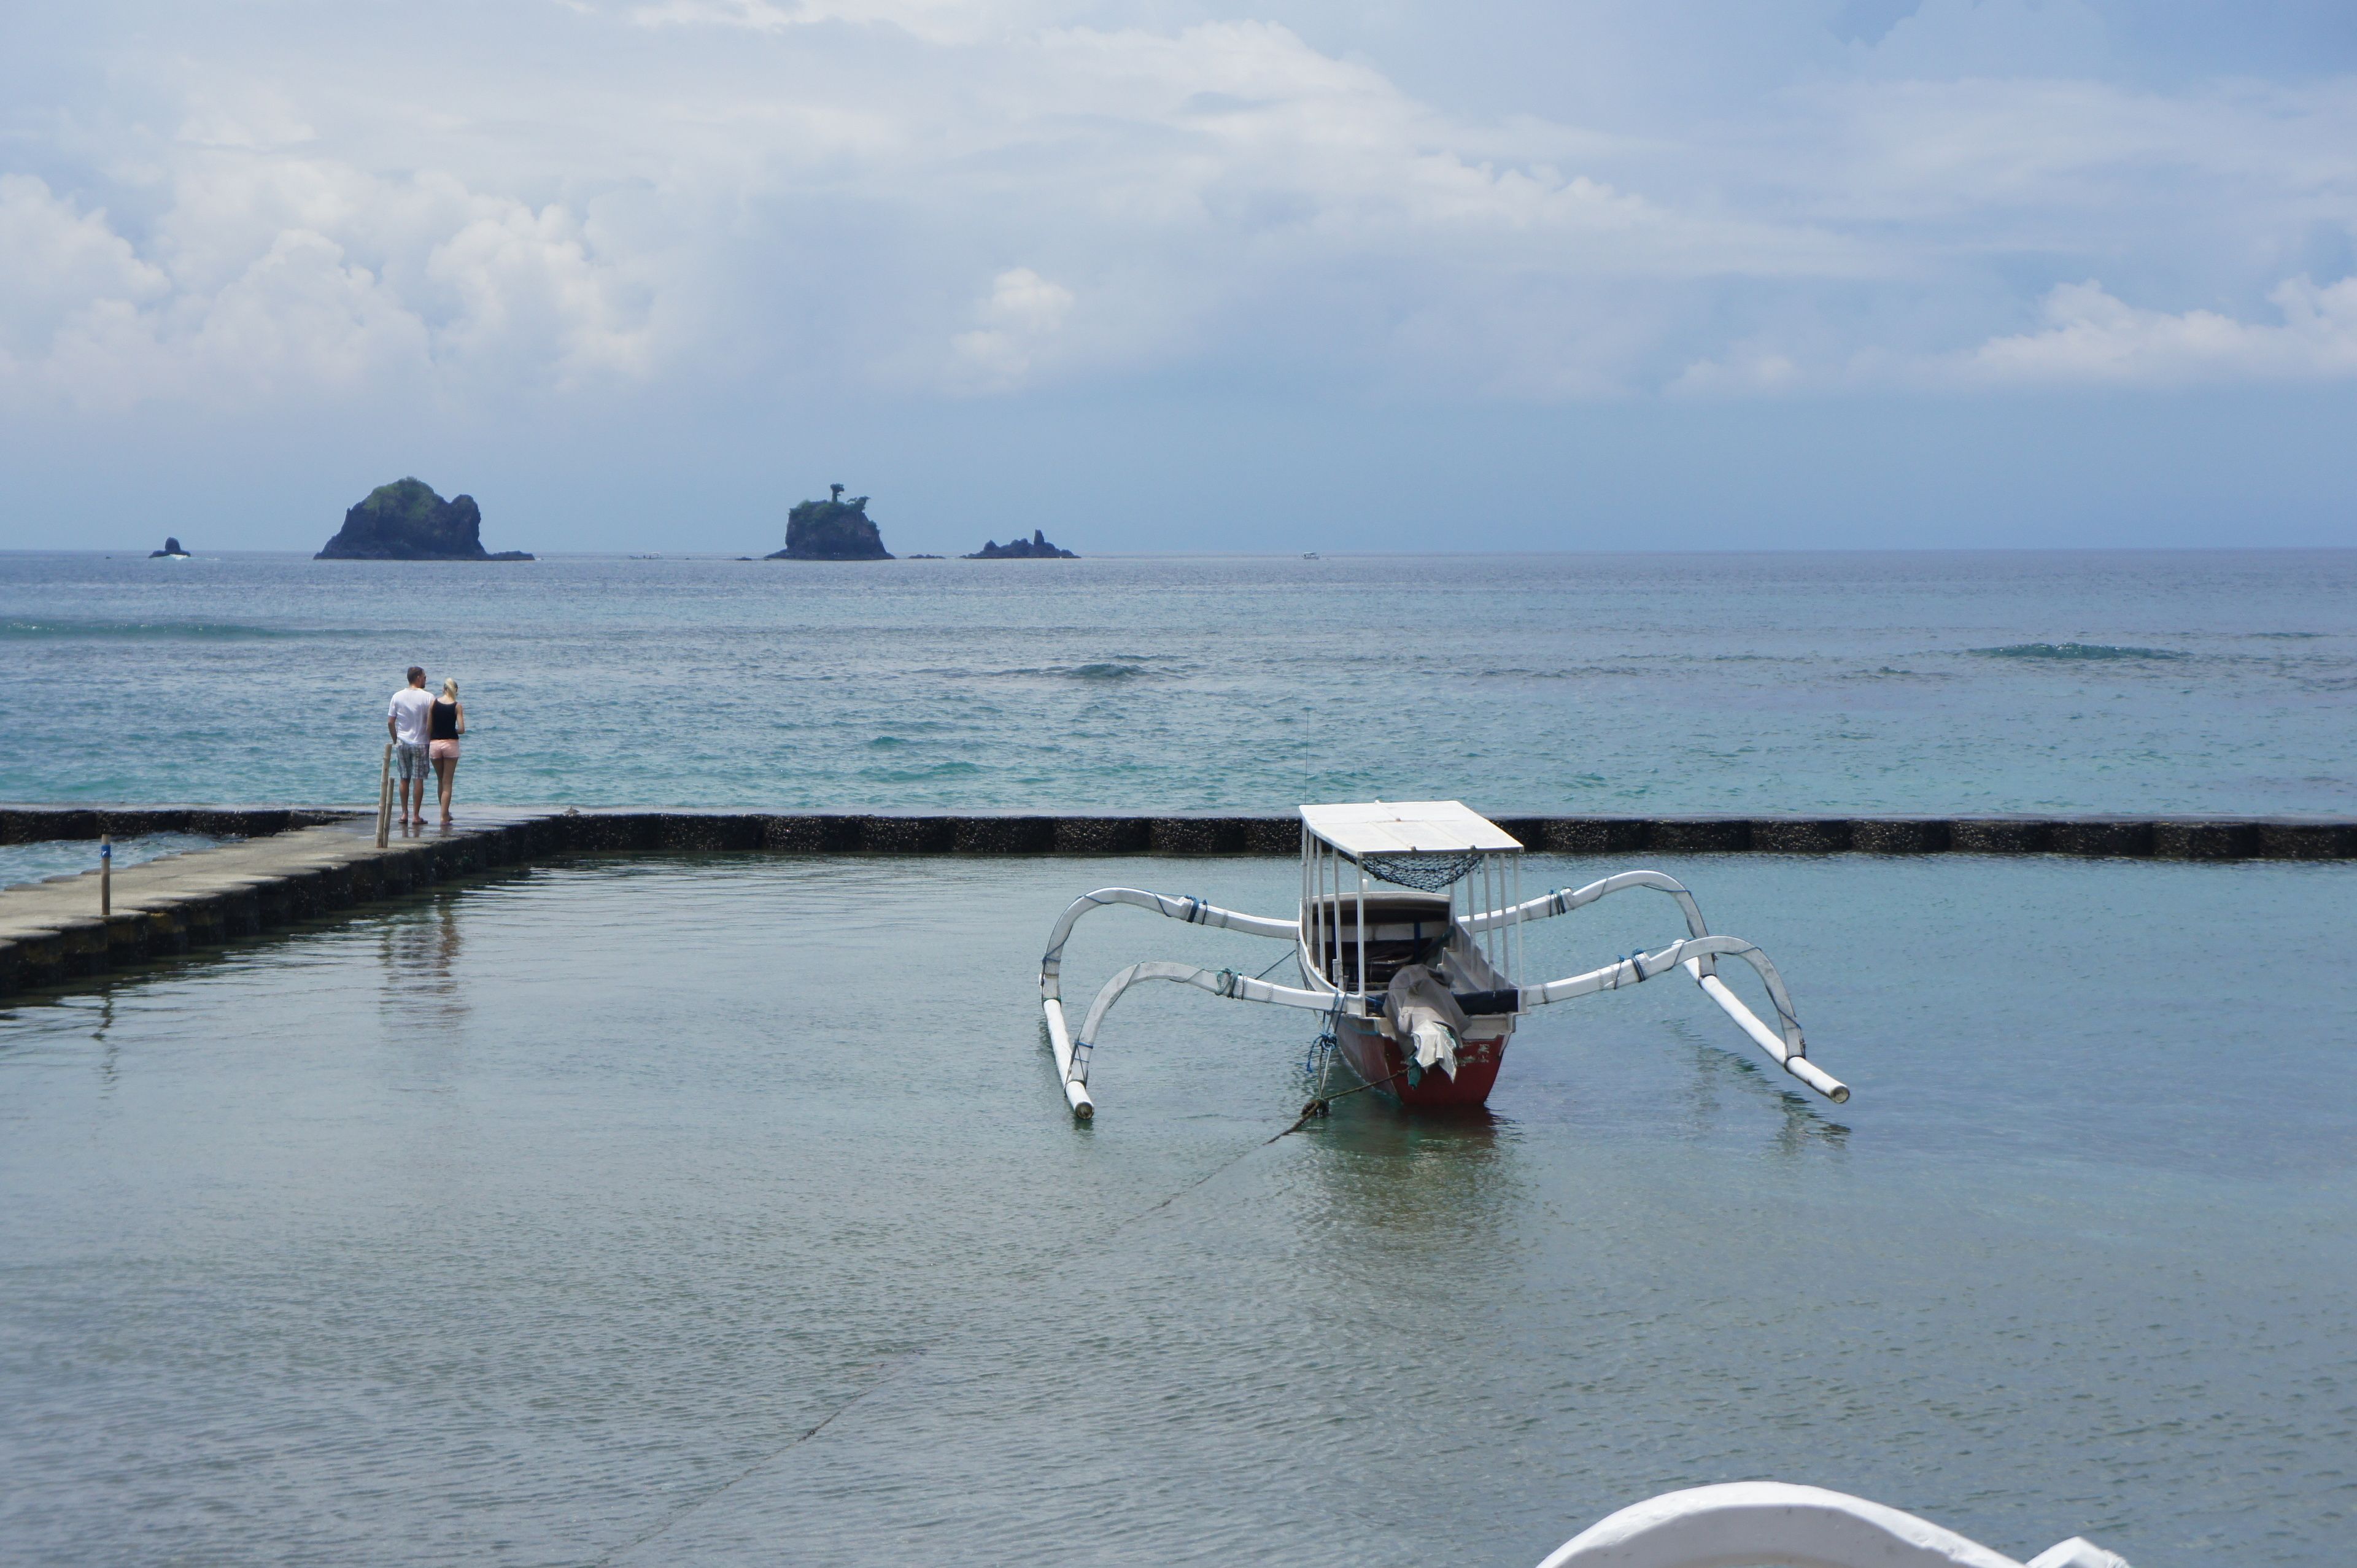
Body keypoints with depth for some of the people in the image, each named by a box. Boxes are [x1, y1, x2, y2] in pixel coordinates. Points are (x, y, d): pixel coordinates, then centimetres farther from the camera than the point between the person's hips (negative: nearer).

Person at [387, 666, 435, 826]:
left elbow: (390, 722, 1)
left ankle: (405, 813, 12)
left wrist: (395, 740, 14)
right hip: (420, 743, -3)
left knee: (404, 779, 11)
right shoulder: (427, 698, -8)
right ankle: (416, 815, -1)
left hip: (402, 742, 3)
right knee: (418, 780, 0)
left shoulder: (397, 697, 0)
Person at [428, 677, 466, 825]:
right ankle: (444, 817, -3)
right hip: (450, 743, -2)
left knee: (441, 781, 17)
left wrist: (427, 746, 10)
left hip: (434, 743, 2)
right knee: (448, 783, 2)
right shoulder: (457, 706, -5)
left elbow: (428, 728, 1)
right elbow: (462, 729, -12)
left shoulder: (434, 702, 0)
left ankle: (445, 814, 24)